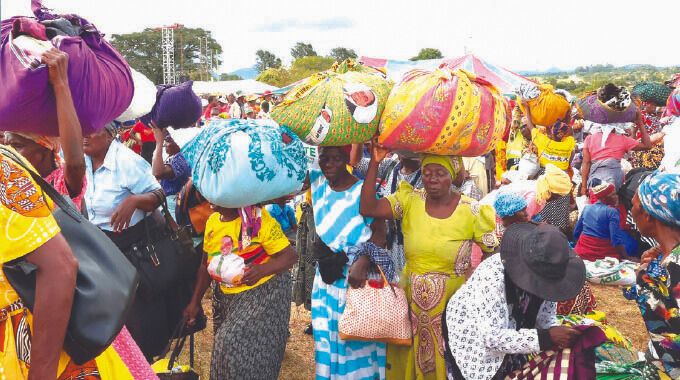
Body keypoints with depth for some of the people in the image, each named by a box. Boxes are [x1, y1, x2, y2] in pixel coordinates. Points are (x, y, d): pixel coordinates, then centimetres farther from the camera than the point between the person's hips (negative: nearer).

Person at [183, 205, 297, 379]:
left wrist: (262, 270, -38)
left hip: (263, 292, -6)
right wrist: (195, 301, 7)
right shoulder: (212, 221, 1)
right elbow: (206, 265, 10)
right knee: (228, 347, 14)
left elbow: (290, 255, -21)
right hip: (226, 297, 7)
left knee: (251, 351, -13)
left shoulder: (259, 219, -19)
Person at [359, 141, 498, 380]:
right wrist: (375, 162, -23)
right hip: (411, 301, 2)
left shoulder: (471, 211, -12)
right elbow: (367, 209, -19)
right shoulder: (410, 201, -7)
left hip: (453, 304, -2)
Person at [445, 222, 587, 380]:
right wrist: (546, 337, -38)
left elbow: (546, 317, -7)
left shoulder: (545, 272, -16)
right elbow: (492, 336, -37)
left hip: (507, 337, 5)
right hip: (470, 340, -5)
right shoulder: (493, 275, -35)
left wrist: (556, 334, -28)